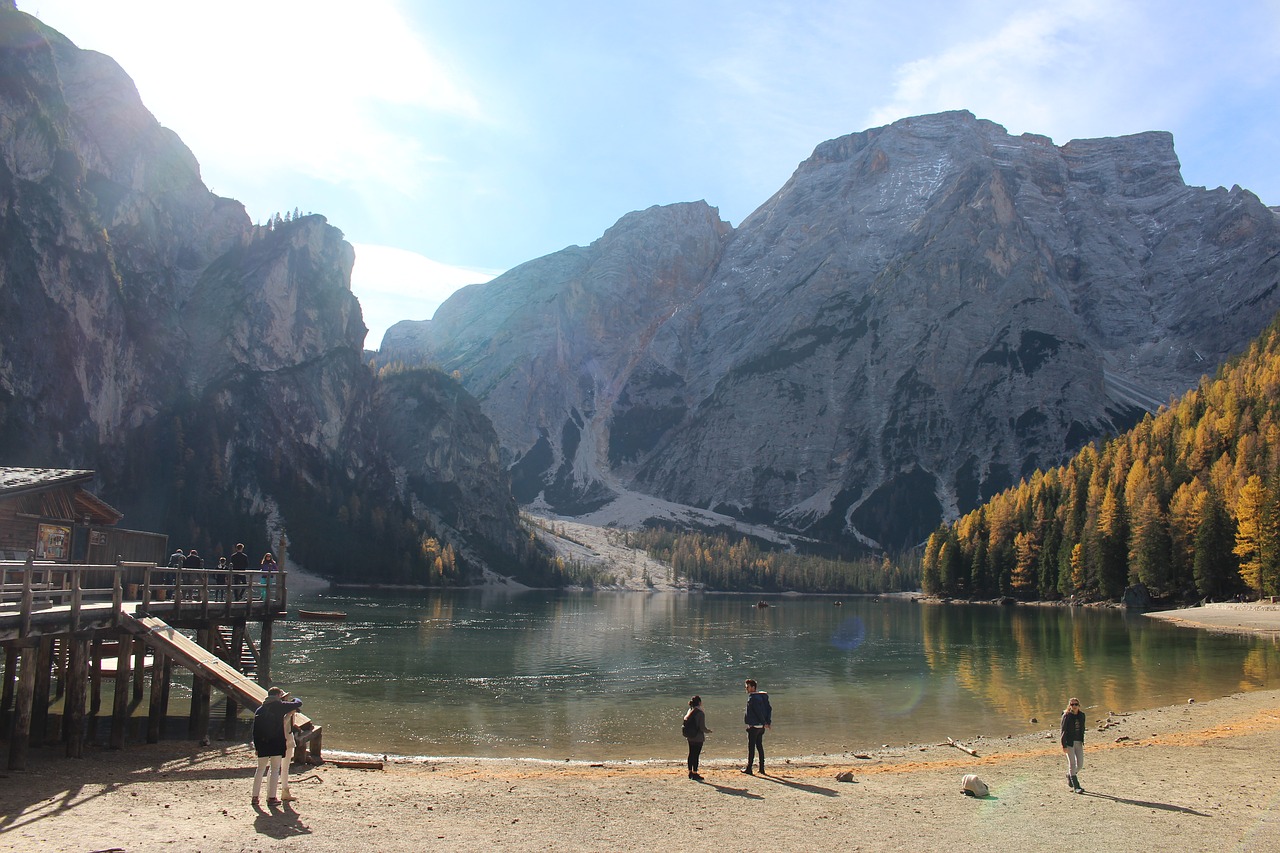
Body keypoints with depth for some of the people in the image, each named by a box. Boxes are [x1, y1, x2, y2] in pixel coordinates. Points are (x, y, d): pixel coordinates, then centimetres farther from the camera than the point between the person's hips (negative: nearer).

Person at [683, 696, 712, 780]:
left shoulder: (689, 712, 4)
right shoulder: (700, 713, -18)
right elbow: (702, 727, -17)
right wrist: (708, 731, 1)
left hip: (690, 737, 7)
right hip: (698, 738, -7)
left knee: (691, 754, 15)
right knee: (696, 755, -1)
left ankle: (690, 772, 24)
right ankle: (694, 773, 5)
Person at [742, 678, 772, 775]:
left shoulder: (752, 698, -16)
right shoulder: (762, 696, 11)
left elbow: (758, 711, -21)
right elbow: (769, 708, 11)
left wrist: (764, 722, -14)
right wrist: (768, 722, 7)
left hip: (753, 726, -8)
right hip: (761, 726, 8)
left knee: (751, 747, -2)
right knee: (759, 746, 13)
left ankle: (748, 768, 2)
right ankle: (762, 769, 15)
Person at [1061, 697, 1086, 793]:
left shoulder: (1082, 715, 6)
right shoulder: (1066, 716, -9)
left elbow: (1082, 729, 17)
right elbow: (1063, 731, -10)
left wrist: (1082, 741, 15)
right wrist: (1064, 745, -14)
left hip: (1079, 742, 5)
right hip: (1069, 743, -5)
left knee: (1080, 764, 6)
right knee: (1072, 764, -4)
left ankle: (1069, 776, 34)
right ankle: (1076, 787, 1)